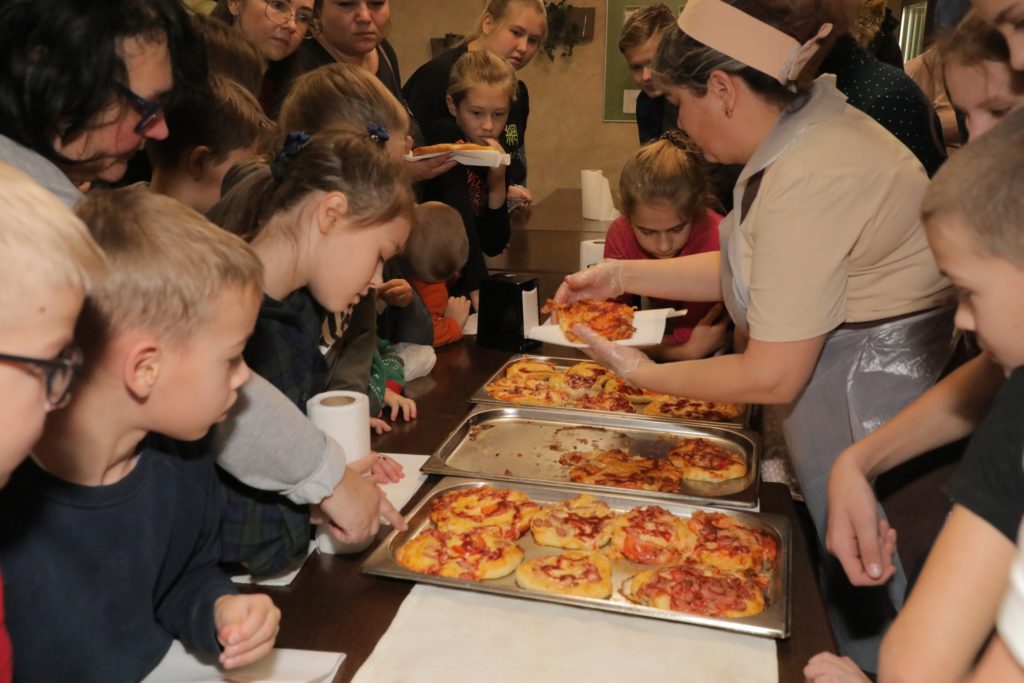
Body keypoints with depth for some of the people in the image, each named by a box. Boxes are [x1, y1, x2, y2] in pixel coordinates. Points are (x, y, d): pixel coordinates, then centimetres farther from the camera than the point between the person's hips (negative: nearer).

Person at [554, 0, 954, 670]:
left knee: (867, 623, 12)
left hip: (870, 418, -9)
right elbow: (741, 268, 11)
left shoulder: (808, 180, -28)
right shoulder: (807, 123, 1)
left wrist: (643, 373, -11)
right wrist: (624, 275, 6)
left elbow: (772, 377, -24)